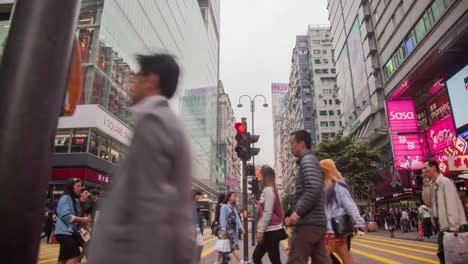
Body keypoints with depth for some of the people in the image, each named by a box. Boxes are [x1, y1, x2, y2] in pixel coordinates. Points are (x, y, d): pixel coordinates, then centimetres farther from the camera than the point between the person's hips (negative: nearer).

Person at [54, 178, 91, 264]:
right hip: (64, 232, -9)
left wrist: (82, 221, 1)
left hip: (70, 232, 9)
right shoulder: (65, 198, -11)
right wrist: (82, 219, -17)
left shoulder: (75, 200, 15)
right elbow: (65, 215, -21)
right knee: (75, 257, -13)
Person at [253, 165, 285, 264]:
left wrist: (260, 230, -18)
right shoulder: (268, 190, 16)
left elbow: (268, 213, -19)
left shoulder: (268, 190, -13)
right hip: (270, 231, 10)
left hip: (271, 232, -10)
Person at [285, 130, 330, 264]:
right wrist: (297, 212, 19)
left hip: (308, 223, -10)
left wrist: (297, 212, -19)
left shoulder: (307, 160, -8)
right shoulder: (311, 160, 21)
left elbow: (313, 189, -23)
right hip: (317, 222, 10)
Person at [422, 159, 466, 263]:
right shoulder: (433, 184, 13)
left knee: (446, 254, -4)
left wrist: (453, 227, -22)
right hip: (442, 226, 8)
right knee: (443, 254, 12)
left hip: (449, 226, -8)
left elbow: (452, 205, -19)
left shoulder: (445, 182, -13)